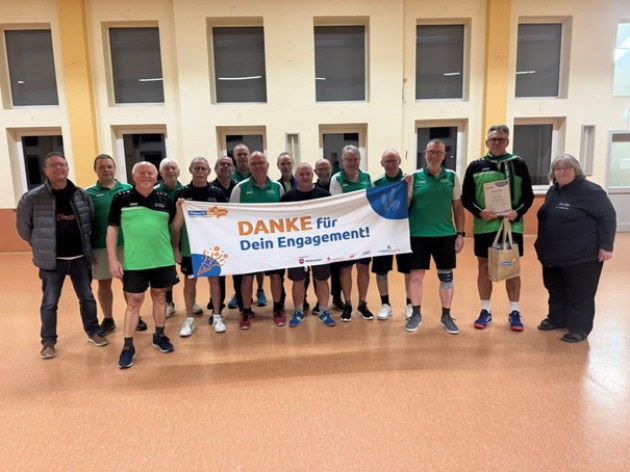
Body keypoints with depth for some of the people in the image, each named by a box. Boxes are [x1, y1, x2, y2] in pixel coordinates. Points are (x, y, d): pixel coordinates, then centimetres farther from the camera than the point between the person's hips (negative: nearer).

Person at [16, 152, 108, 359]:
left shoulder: (82, 195, 0)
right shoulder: (32, 198, -9)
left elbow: (91, 222, 11)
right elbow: (23, 227, 3)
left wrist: (84, 245, 10)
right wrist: (41, 246, 7)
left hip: (80, 258, 2)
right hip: (52, 260, -2)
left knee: (87, 297, 12)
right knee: (49, 302, 8)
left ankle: (93, 332, 28)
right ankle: (48, 342, 24)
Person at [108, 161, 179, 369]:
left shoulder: (165, 199, 4)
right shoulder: (121, 199, -2)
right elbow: (112, 229, 0)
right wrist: (113, 259, -4)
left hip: (163, 260, 2)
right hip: (134, 262, -2)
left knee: (159, 296, 14)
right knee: (133, 302, 4)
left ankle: (159, 335, 31)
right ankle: (128, 345, 16)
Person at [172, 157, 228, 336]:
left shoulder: (217, 193, -1)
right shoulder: (182, 193, -2)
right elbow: (176, 224, 0)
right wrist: (175, 248, -4)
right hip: (189, 246, 0)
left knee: (214, 279, 8)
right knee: (190, 282, 9)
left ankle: (217, 316, 21)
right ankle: (190, 319, 21)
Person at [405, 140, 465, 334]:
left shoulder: (452, 177, 5)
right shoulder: (415, 177, 0)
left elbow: (458, 207, 7)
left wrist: (460, 234, 4)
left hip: (446, 235, 2)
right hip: (419, 235, -1)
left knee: (446, 276, 9)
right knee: (416, 276, 4)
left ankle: (446, 316, 25)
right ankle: (416, 314, 22)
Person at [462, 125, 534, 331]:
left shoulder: (518, 164, 4)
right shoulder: (476, 166, 3)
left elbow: (529, 195, 5)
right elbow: (466, 197, 3)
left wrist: (518, 212, -13)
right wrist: (479, 212, -14)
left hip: (512, 226, 0)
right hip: (484, 226, 0)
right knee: (484, 268, 7)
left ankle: (514, 312, 21)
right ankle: (485, 311, 20)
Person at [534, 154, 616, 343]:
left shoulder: (589, 191, -13)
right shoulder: (553, 191, 11)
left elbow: (607, 218, -14)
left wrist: (606, 246, -17)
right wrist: (543, 245, 19)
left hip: (581, 255, -8)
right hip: (554, 253, 8)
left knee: (579, 293, 1)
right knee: (555, 289, 17)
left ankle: (580, 328, 13)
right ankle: (557, 319, 32)